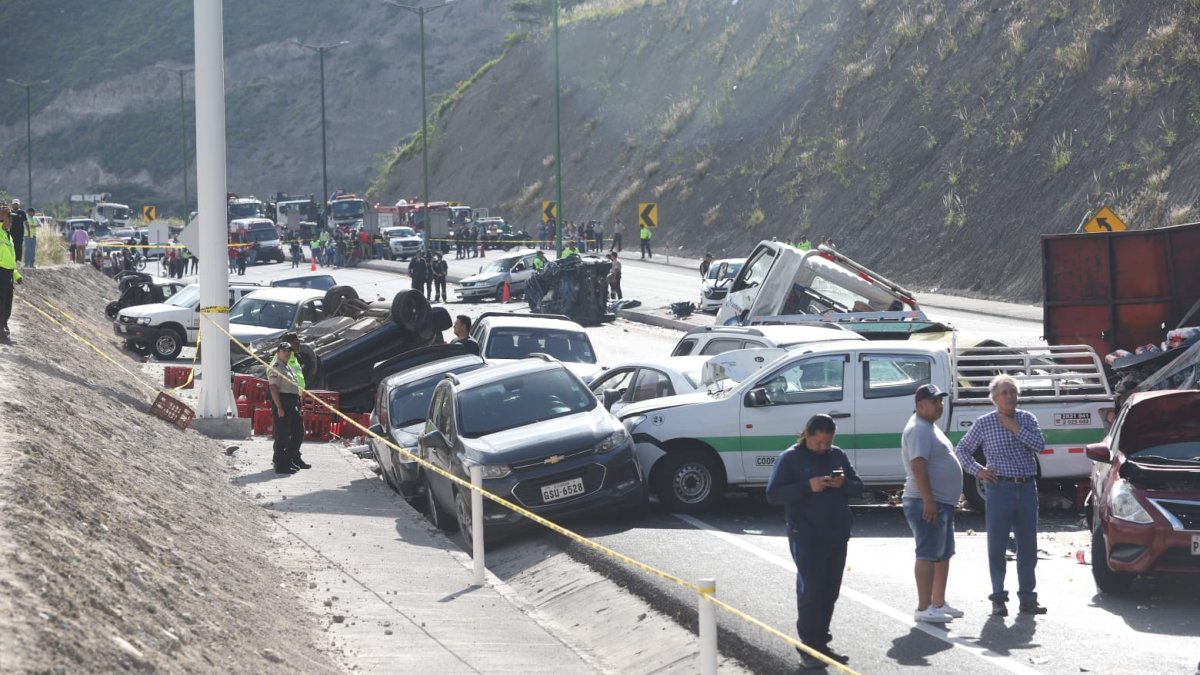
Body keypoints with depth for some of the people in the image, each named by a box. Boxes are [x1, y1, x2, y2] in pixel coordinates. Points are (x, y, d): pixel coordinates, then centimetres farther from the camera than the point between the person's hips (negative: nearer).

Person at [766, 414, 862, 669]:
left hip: (837, 536, 6)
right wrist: (807, 487, -22)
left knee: (830, 593, 9)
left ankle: (822, 645, 18)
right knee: (810, 592, -8)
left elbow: (858, 487, 14)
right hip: (806, 538, -6)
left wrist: (844, 484, -10)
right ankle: (810, 650, -6)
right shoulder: (790, 458, -5)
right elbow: (773, 494, -10)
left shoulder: (838, 455, 10)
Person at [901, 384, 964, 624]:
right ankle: (924, 608, -10)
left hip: (943, 502, 11)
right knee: (928, 555, -10)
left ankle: (939, 603, 22)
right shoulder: (918, 429, -15)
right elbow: (918, 465, -24)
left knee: (943, 554, 15)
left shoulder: (930, 427, 18)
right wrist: (928, 501, -28)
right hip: (927, 503, -11)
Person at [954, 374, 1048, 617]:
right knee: (997, 546, -1)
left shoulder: (1027, 419, 8)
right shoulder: (984, 423, 1)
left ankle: (1027, 598, 13)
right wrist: (977, 470, -2)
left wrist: (1015, 428, -12)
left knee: (1028, 546, 6)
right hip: (1000, 488, -3)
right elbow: (962, 449, 10)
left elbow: (1040, 446, -6)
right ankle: (998, 599, 6)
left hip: (1027, 488, 3)